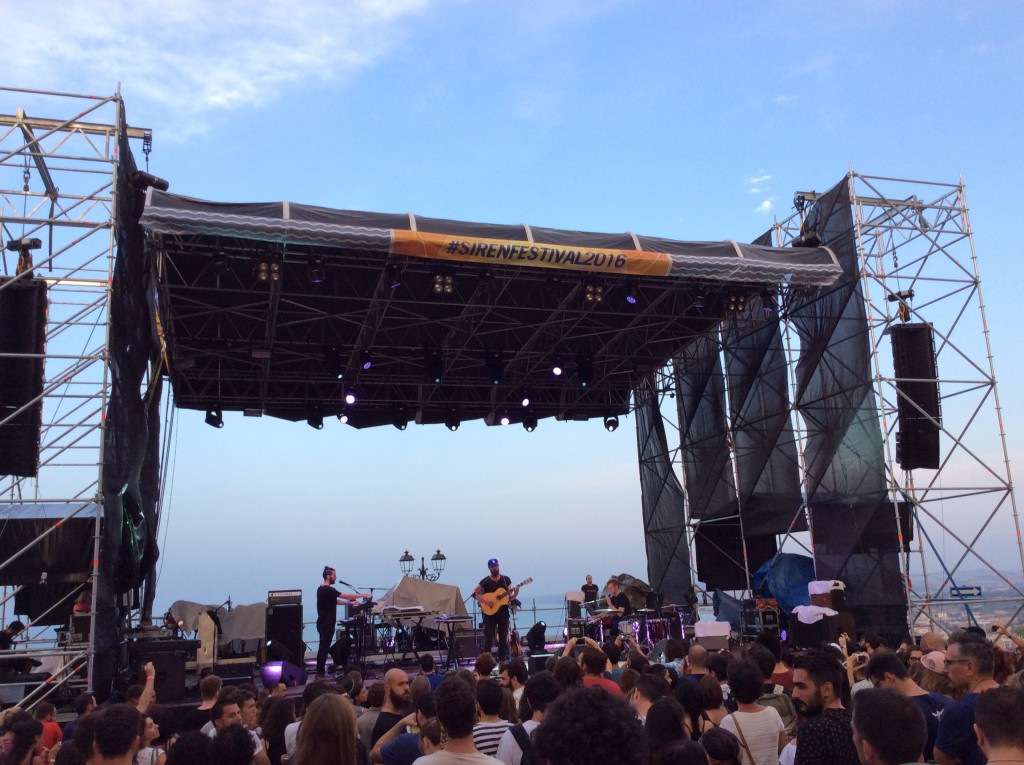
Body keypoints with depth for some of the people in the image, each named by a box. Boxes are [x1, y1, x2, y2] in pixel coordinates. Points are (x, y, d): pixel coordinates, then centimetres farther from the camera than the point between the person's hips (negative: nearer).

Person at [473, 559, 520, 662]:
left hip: (503, 612, 3)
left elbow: (509, 597, 7)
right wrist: (484, 600, -17)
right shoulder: (485, 581, -2)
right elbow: (474, 593, -5)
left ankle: (502, 660, 16)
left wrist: (515, 594, -14)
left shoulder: (506, 580, 6)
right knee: (488, 638, -7)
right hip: (489, 612, -3)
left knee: (503, 638, 7)